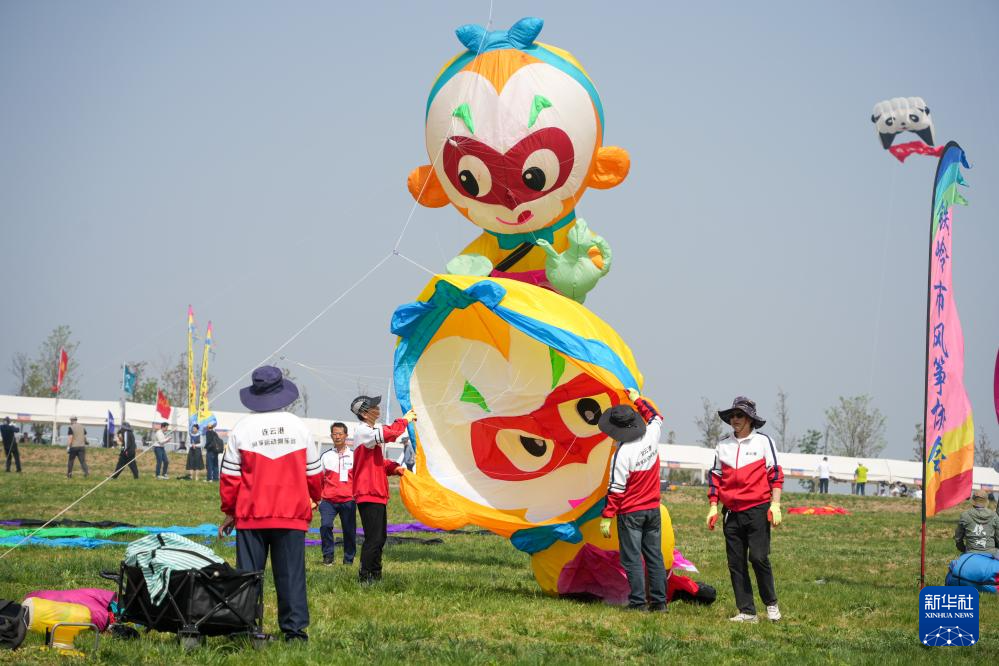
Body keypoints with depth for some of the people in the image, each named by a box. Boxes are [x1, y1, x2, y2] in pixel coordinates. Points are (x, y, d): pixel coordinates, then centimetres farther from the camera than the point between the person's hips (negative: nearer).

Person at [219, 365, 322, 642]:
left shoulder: (242, 428, -2)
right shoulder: (298, 427, 1)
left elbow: (230, 474, 0)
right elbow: (314, 472, 9)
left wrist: (229, 511, 11)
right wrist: (314, 498, 29)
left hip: (251, 515, -1)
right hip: (293, 514, 1)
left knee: (248, 575, 5)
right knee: (291, 574, 4)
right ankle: (295, 628, 1)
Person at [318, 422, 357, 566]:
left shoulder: (354, 456, 9)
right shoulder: (325, 456, 11)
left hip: (348, 500, 0)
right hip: (328, 500, 0)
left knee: (349, 530, 1)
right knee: (325, 526, -17)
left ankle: (349, 558, 14)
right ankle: (328, 555, -3)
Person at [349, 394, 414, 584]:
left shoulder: (371, 431, 19)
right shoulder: (363, 432, -14)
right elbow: (388, 434, -31)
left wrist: (393, 468, 9)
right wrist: (404, 421, -15)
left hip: (377, 493, 10)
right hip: (368, 494, -10)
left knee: (380, 537, 15)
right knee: (374, 538, -11)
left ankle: (375, 575, 23)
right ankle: (365, 577, -6)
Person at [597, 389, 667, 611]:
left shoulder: (622, 453, -20)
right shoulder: (651, 437, -4)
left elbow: (616, 490, -19)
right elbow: (656, 416, 22)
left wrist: (606, 518, -13)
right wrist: (638, 399, 33)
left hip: (630, 512, -6)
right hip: (653, 508, 6)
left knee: (632, 558, -1)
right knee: (655, 556, 10)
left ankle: (638, 602, -4)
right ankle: (659, 600, 11)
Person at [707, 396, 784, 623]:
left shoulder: (763, 442, 3)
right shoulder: (723, 445, 13)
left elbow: (775, 474, 2)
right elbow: (715, 477, 17)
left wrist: (775, 505, -6)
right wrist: (713, 507, 12)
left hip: (758, 510, -4)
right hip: (731, 513, 4)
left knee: (759, 558, -12)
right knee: (736, 563, 2)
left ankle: (771, 603, 8)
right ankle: (747, 611, 8)